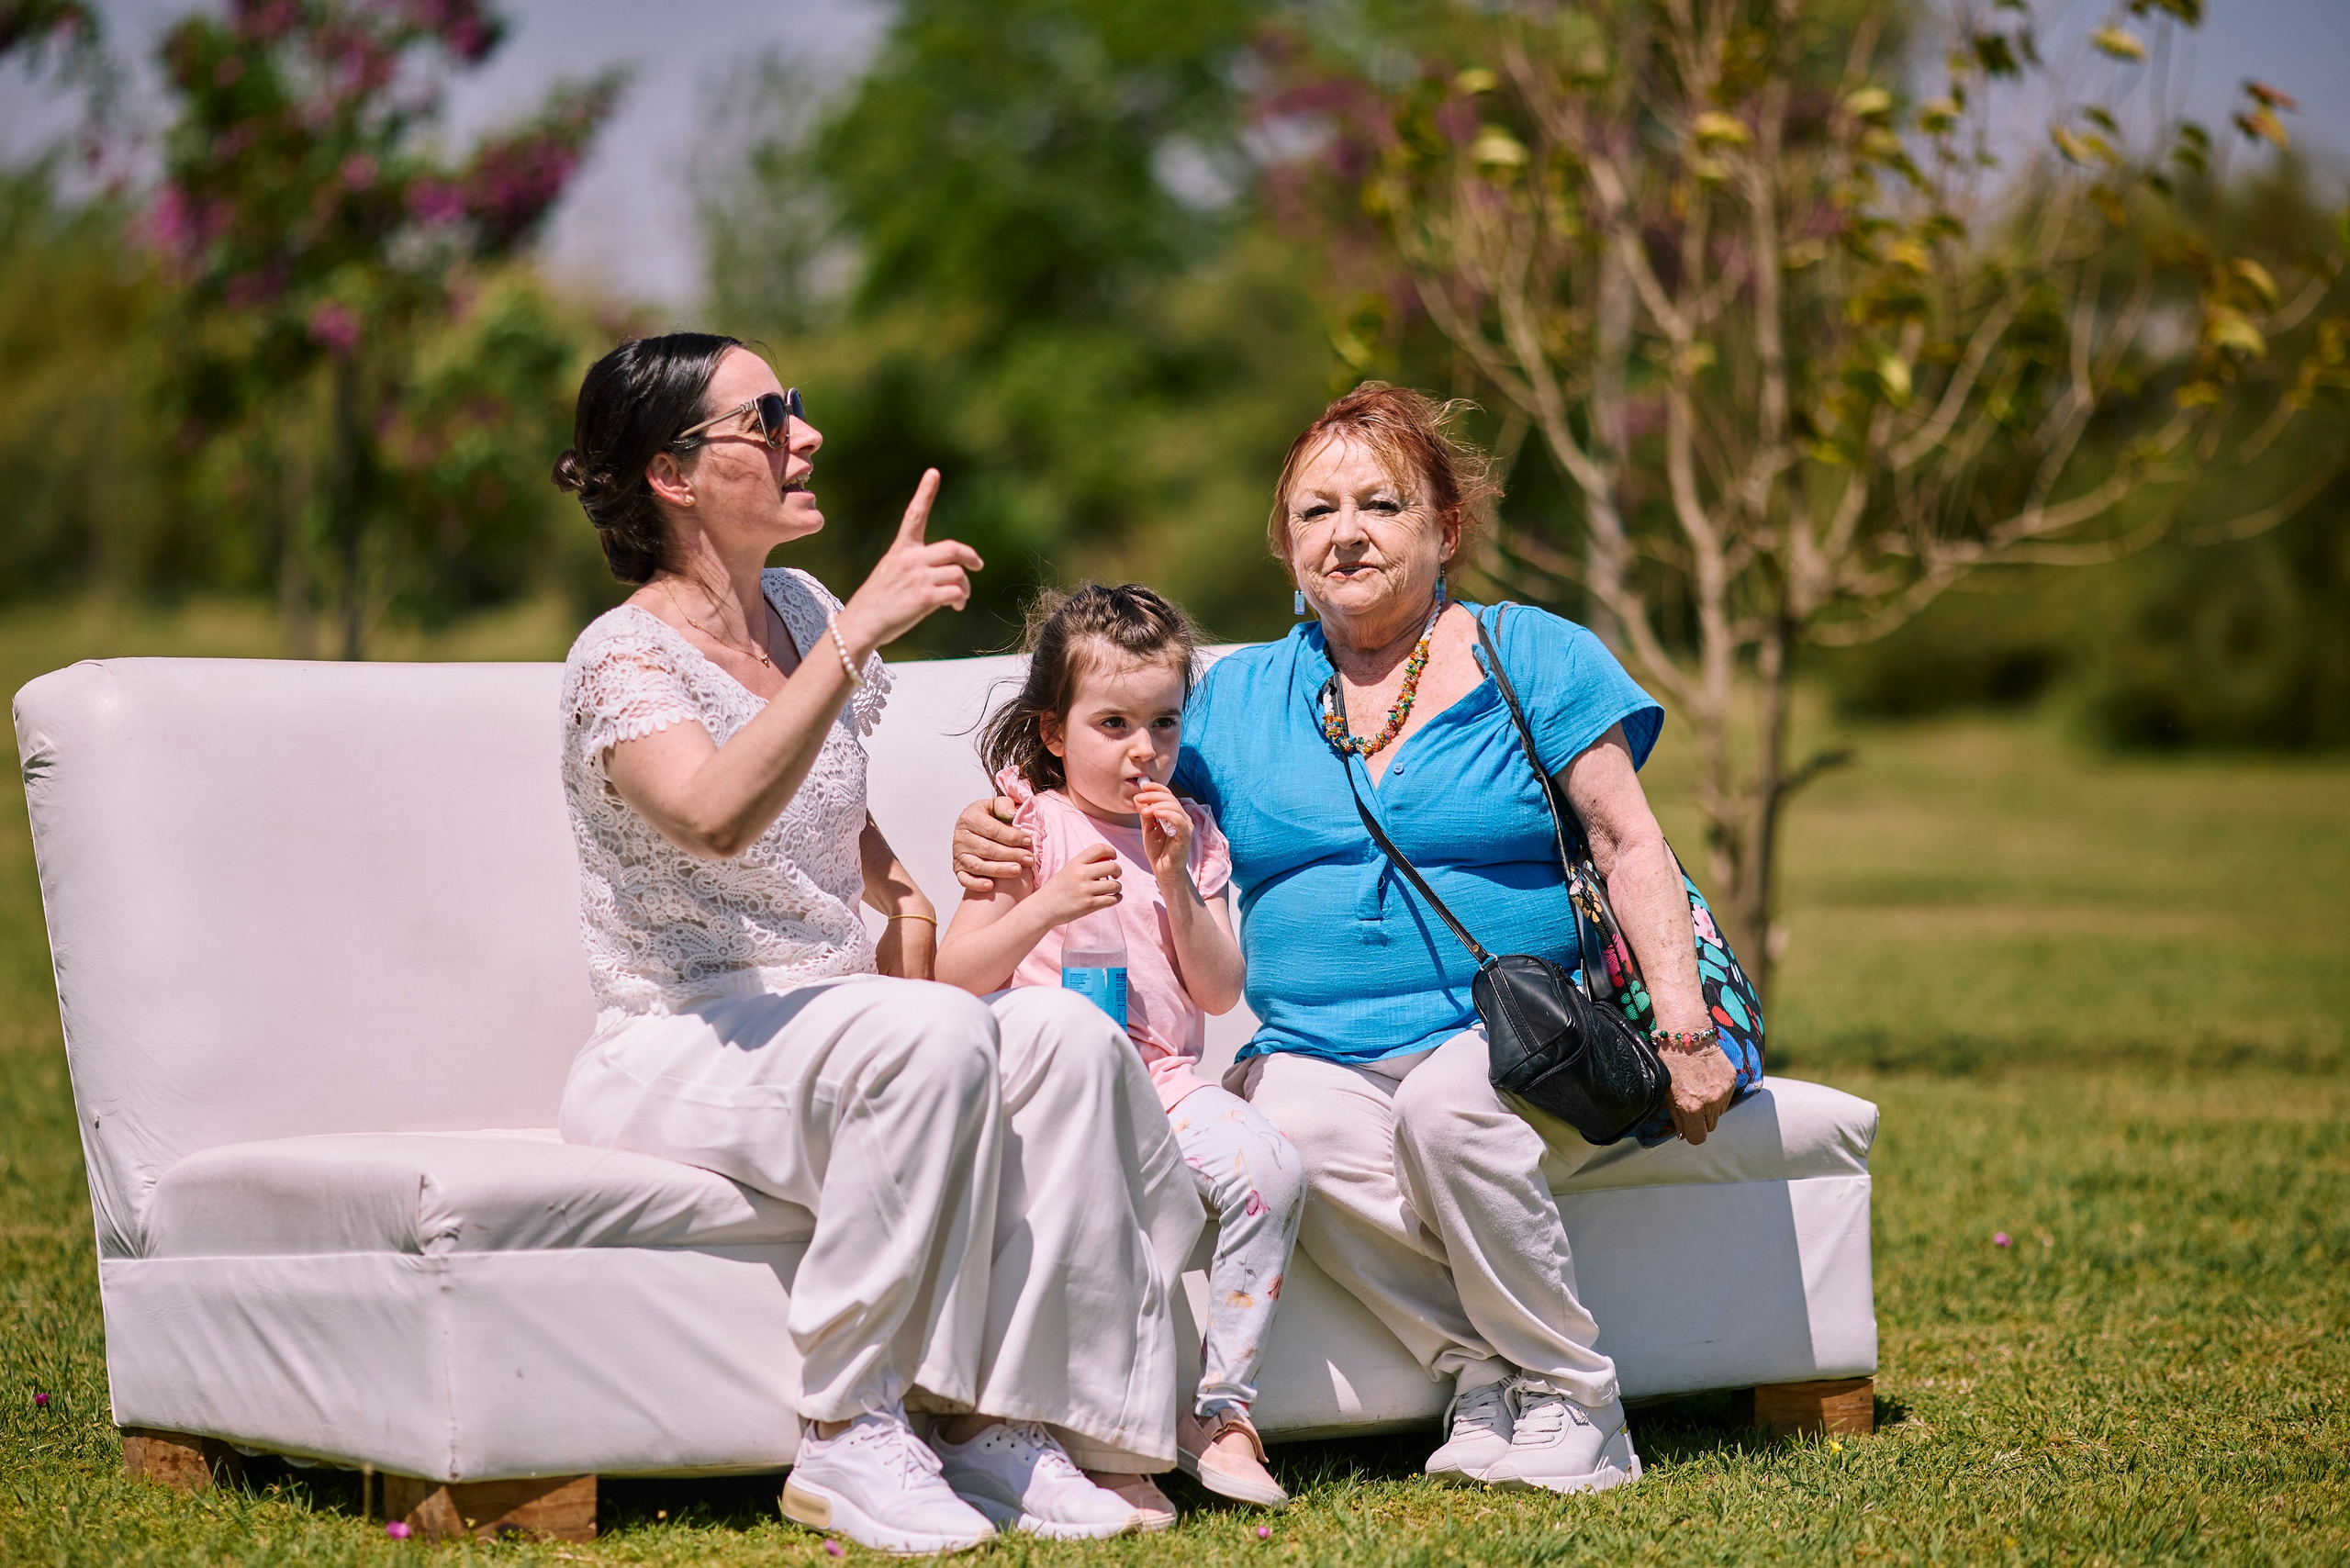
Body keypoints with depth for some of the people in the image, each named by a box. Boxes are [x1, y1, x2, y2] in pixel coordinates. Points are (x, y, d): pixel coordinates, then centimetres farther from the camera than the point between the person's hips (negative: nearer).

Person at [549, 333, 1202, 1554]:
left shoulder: (800, 609, 11)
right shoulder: (622, 659, -13)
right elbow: (717, 815, -35)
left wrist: (902, 895, 7)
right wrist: (860, 633, -39)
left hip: (827, 1022, 7)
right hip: (679, 1045, -7)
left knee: (1064, 1034, -22)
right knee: (931, 1036, -35)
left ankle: (996, 1421, -22)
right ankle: (847, 1441, -29)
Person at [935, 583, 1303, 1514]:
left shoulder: (1190, 832, 15)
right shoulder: (1027, 826, 5)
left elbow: (1219, 993, 8)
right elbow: (954, 978, -1)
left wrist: (1175, 882, -5)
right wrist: (1047, 905, -15)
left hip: (1165, 1078, 4)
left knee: (1268, 1169, -26)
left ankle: (1220, 1411, -16)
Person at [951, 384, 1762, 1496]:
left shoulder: (1531, 656, 8)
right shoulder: (1237, 695, 16)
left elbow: (1630, 846, 2)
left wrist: (1686, 1031, -9)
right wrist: (996, 842, -6)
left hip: (1515, 1031, -2)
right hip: (1321, 1052, 2)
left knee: (1446, 1107, -36)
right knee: (1288, 1132, -33)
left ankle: (1572, 1405, -18)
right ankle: (1481, 1375, -19)